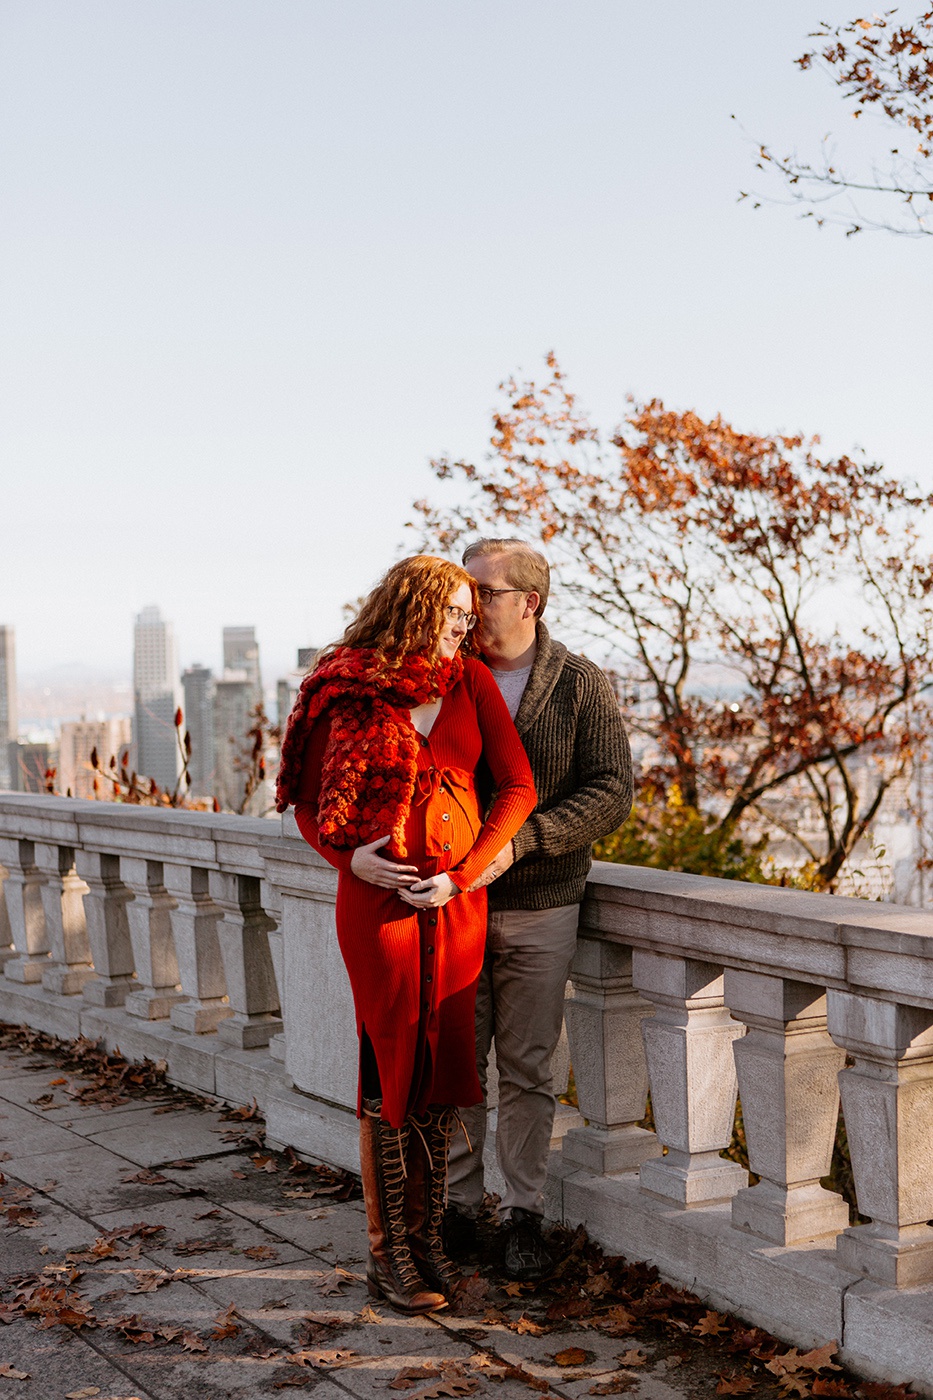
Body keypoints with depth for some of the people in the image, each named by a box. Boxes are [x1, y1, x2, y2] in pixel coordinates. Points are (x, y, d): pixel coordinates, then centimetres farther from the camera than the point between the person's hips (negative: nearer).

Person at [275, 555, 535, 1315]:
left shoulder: (471, 682, 5)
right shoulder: (347, 690, -2)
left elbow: (518, 787, 0)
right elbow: (309, 800, 5)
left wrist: (464, 875, -9)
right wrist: (350, 855, -14)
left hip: (459, 901, 4)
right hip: (380, 899, -3)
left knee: (444, 1071, 8)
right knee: (391, 1070, 0)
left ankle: (426, 1232, 23)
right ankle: (387, 1250, 12)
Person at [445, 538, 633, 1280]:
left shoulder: (581, 686, -2)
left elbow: (612, 793, -9)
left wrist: (519, 841, -20)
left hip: (538, 910, -1)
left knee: (527, 1070, 5)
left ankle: (525, 1214, 16)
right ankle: (457, 1205, 19)